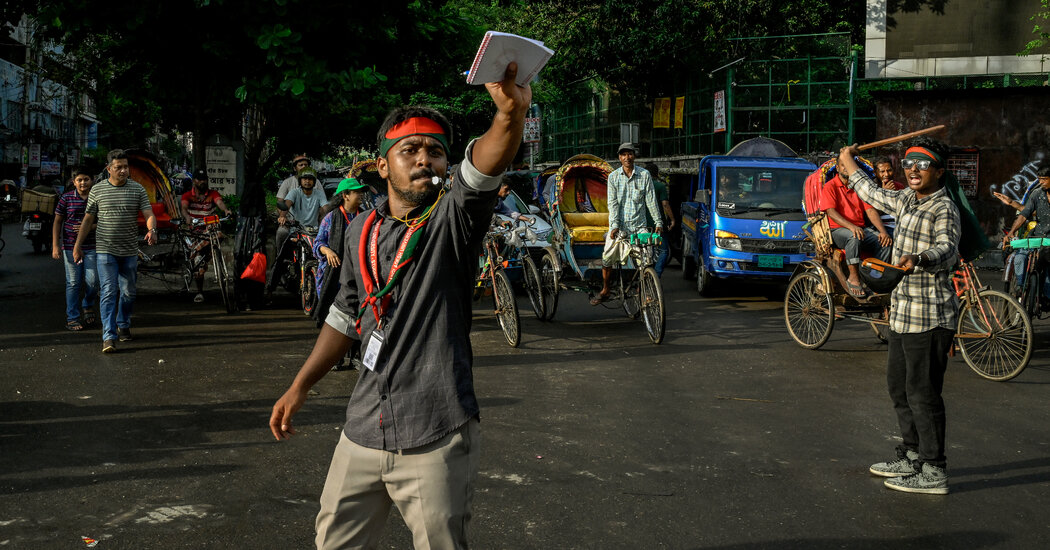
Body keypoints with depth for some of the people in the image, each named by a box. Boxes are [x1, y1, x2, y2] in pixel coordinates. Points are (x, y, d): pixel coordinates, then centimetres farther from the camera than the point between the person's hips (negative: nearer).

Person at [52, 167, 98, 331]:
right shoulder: (66, 198, 1)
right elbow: (57, 222, 5)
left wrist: (91, 227, -12)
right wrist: (55, 245, -1)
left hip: (92, 247, 1)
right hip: (70, 246, -1)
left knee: (92, 280, -3)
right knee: (73, 283, 1)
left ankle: (88, 305, 28)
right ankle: (73, 318, 10)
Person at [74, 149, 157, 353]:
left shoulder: (137, 189, 2)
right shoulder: (97, 190, 2)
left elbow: (149, 214, -5)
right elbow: (88, 219, 9)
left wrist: (152, 230, -27)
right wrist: (78, 245, 8)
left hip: (130, 251, 2)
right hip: (105, 250, -2)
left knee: (128, 292, 12)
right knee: (108, 292, -9)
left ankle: (123, 325, 34)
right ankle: (109, 337, -10)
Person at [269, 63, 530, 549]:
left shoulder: (452, 221, -8)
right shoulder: (362, 230, 9)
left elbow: (483, 169, -30)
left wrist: (510, 114, -51)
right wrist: (298, 389, 22)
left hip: (435, 440, -5)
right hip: (364, 431, 5)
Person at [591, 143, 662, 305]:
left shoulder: (644, 175, 1)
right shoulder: (613, 176, 1)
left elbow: (651, 200, 3)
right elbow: (613, 203, -5)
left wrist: (658, 222, 0)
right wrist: (614, 225, -16)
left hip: (639, 224, 0)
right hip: (619, 225, 0)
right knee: (607, 257, -7)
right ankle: (605, 291, 11)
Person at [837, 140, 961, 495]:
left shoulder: (944, 208, -14)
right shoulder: (907, 200, 13)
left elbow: (948, 249, -32)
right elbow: (876, 196, 34)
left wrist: (918, 260, -53)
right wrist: (850, 166, 46)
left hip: (929, 316, -10)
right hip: (904, 312, 10)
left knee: (922, 391, -7)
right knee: (898, 385, 18)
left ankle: (933, 472, 0)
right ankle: (911, 457, 31)